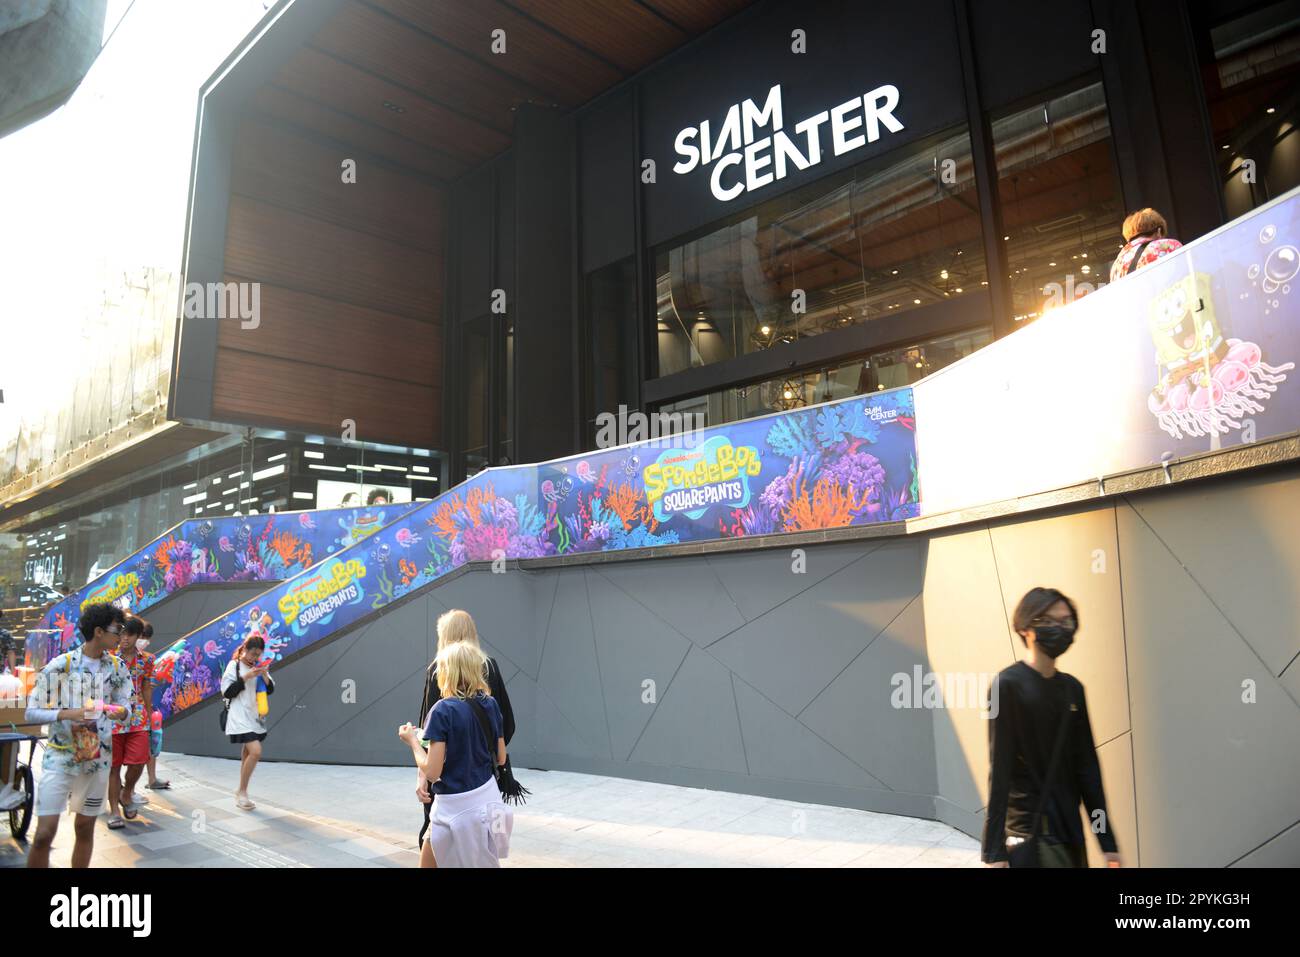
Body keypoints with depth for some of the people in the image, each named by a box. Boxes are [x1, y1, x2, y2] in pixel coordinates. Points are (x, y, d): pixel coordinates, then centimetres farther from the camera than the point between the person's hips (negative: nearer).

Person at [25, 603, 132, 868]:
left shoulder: (117, 667, 2)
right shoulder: (60, 665, -10)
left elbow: (124, 704, 7)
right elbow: (32, 712, -8)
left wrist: (119, 711, -16)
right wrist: (67, 714, -25)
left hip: (98, 758, 4)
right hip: (59, 758, -4)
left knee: (85, 828, 12)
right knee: (44, 833, -7)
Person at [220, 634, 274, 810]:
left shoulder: (258, 667, 10)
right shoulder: (234, 666, -7)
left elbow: (270, 690, 8)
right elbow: (226, 692, -11)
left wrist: (264, 675, -9)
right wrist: (245, 678, -19)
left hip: (255, 717, 6)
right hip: (240, 717, -6)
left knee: (247, 755, 12)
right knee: (256, 751, -18)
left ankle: (241, 795, 22)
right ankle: (242, 792, -2)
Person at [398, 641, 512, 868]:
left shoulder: (443, 710, -17)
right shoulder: (490, 705, 1)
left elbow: (432, 772, -17)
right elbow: (500, 759, 10)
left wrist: (412, 740, -2)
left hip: (456, 807, -6)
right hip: (488, 800, 6)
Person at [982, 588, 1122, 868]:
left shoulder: (1072, 688, 7)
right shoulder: (1008, 685, -13)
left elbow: (1087, 766, 10)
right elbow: (999, 771, -15)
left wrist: (1107, 840, 9)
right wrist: (994, 849, -16)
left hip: (1070, 831, 6)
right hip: (1030, 834, -6)